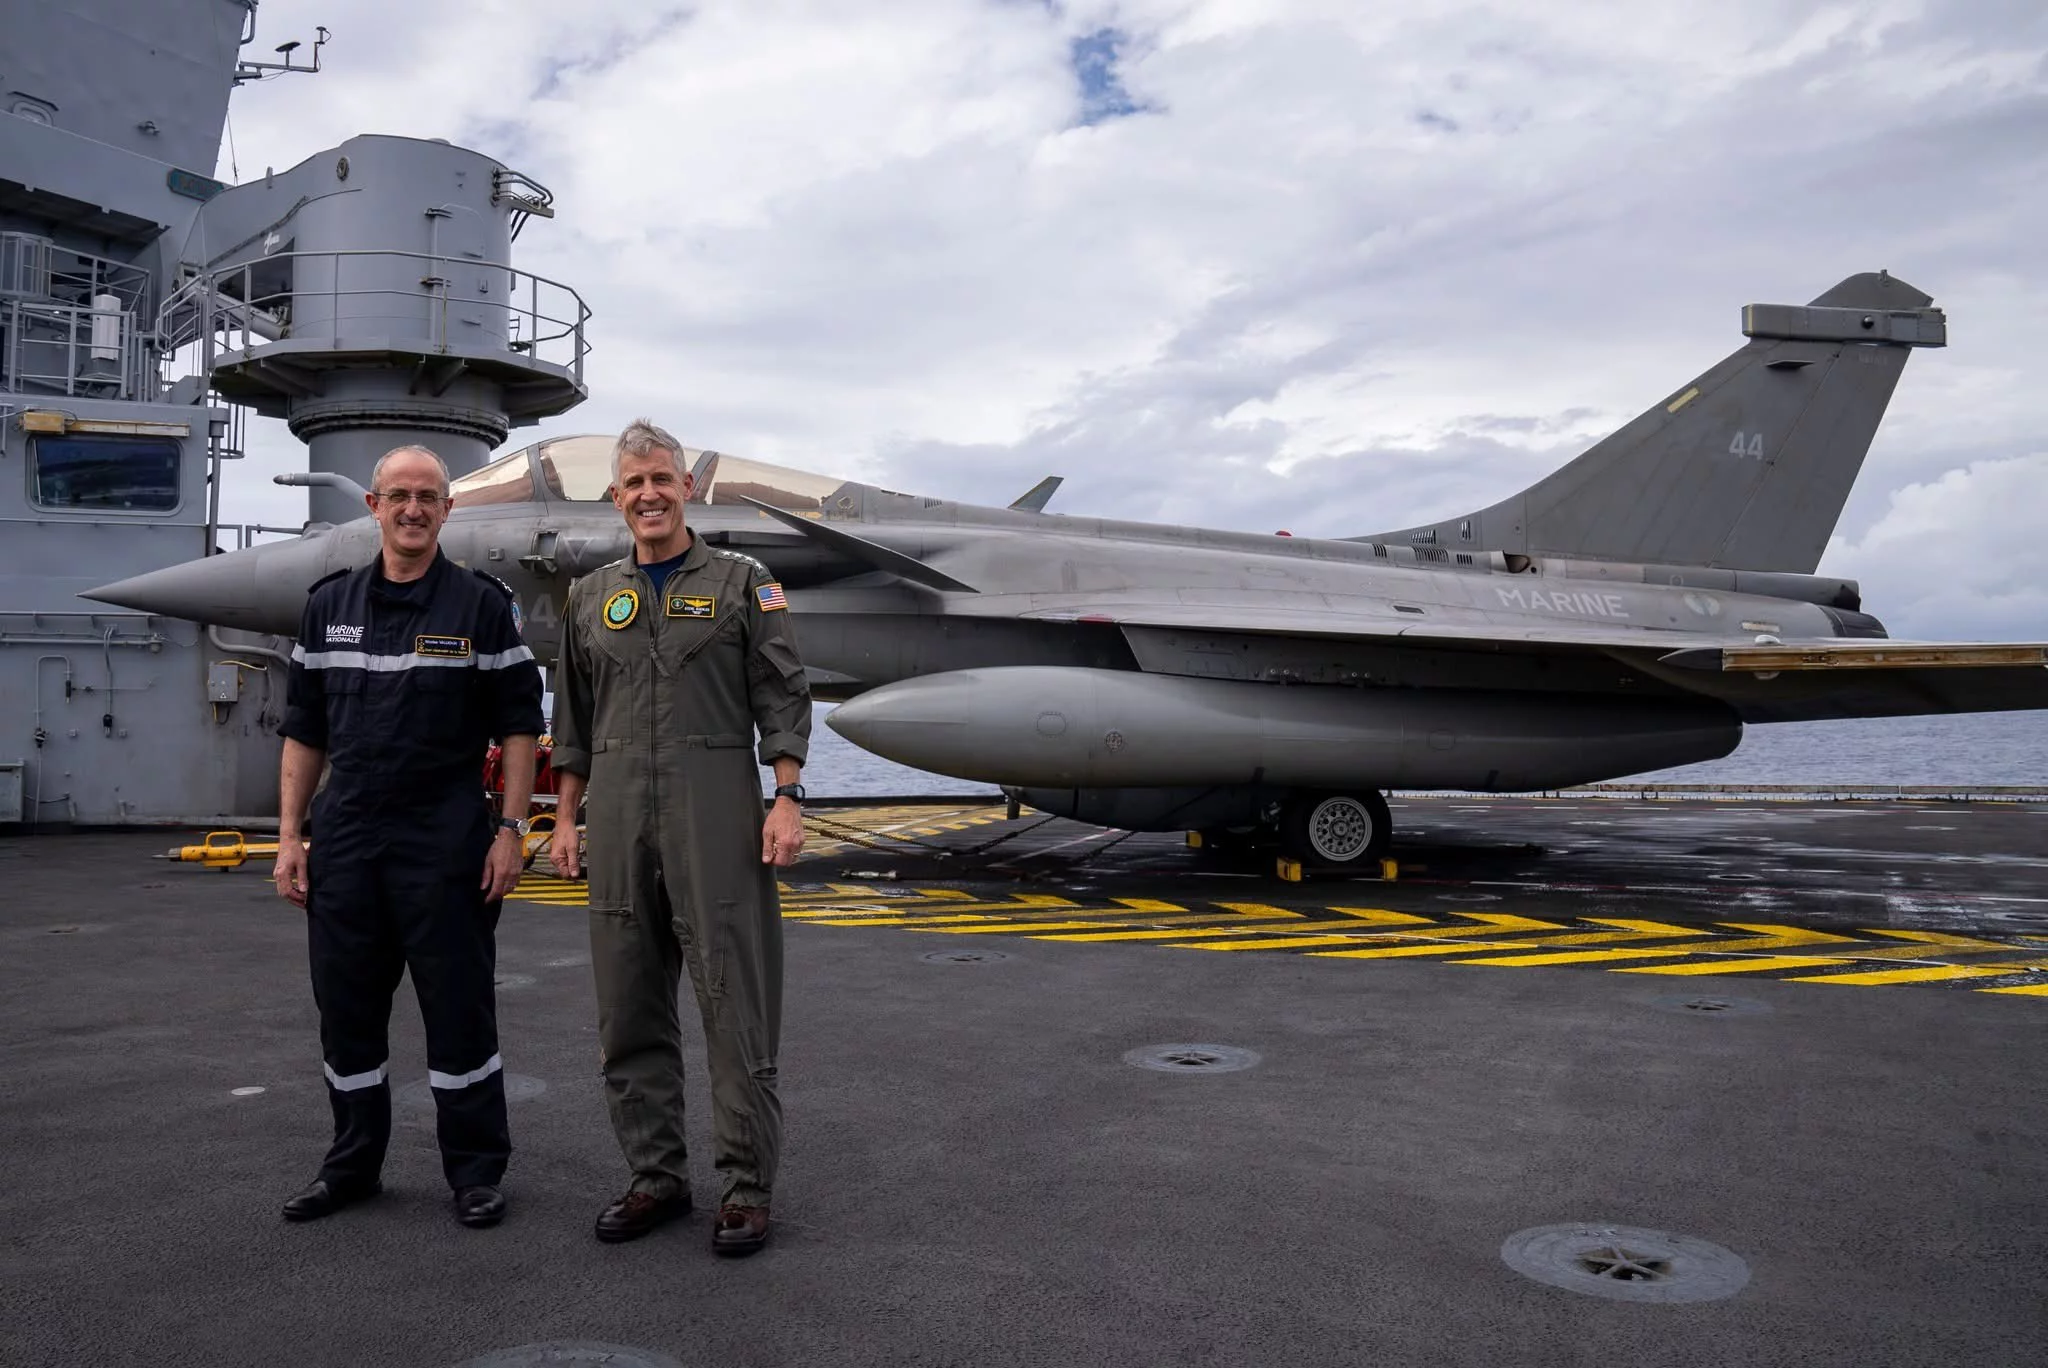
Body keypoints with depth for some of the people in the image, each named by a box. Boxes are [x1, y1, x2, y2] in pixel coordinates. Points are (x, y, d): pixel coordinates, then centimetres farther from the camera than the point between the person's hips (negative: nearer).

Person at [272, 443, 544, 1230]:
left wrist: (510, 829, -9)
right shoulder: (329, 605, 10)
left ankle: (476, 1172, 15)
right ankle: (353, 1165, 29)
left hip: (446, 841, -4)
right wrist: (289, 835, 6)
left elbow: (519, 724, -3)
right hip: (345, 839, 4)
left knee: (458, 1009, 2)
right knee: (346, 1009, 12)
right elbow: (304, 731, 12)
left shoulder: (482, 604, -1)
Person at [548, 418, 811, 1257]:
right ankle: (656, 1177, 21)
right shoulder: (591, 598, 15)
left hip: (717, 817, -4)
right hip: (618, 819, 4)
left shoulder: (741, 583, 4)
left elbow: (782, 700, -1)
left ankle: (746, 1186, 8)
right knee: (630, 1013, 9)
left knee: (736, 1005, -2)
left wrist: (786, 799, -11)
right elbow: (573, 721, 17)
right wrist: (565, 820, 11)